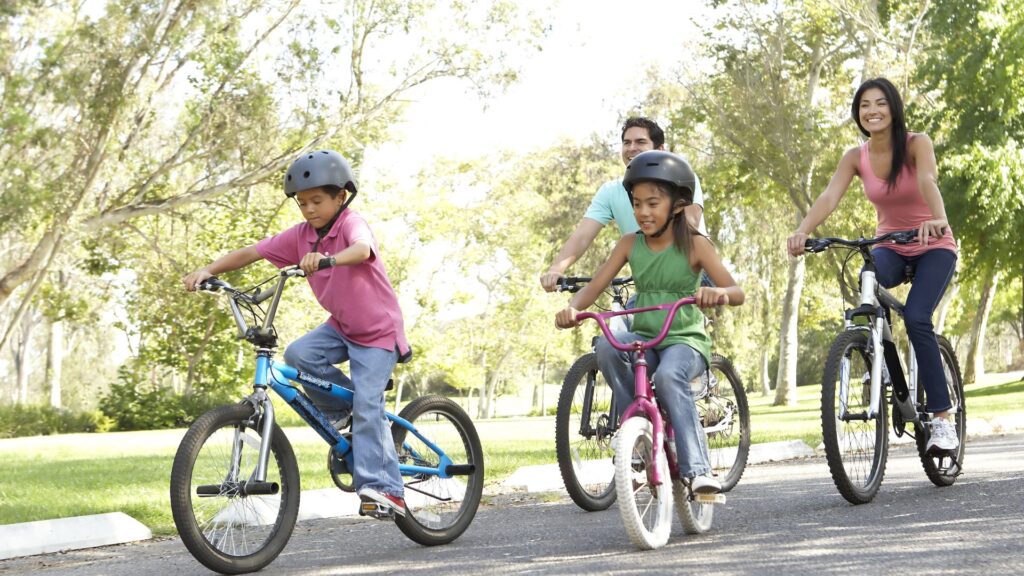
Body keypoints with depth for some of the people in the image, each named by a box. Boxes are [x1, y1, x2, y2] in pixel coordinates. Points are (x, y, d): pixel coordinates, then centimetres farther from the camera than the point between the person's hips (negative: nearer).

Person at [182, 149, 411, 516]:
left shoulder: (351, 224, -22)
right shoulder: (300, 235, -4)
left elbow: (362, 250, -46)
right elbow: (250, 253, -6)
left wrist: (328, 259, -67)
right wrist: (208, 270, -22)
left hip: (377, 331, -6)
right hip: (340, 325, 6)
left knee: (367, 407, -19)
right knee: (297, 355, -22)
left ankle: (386, 489, -17)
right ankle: (341, 409, 1)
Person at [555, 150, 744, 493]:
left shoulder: (694, 244, -5)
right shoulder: (630, 244, 5)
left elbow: (737, 293, -12)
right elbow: (594, 287, 1)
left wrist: (718, 292, -37)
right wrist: (572, 308, -23)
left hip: (686, 340, -4)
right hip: (644, 337, 4)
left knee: (668, 376, -38)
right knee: (607, 347, -30)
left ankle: (697, 469, -32)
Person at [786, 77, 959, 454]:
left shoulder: (916, 144, -15)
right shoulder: (856, 158, -6)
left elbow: (927, 181, -35)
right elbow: (829, 197, -21)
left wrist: (938, 220, -56)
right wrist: (802, 231, -41)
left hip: (933, 246, -3)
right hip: (891, 248, 3)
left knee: (916, 319, -25)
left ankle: (942, 418, -16)